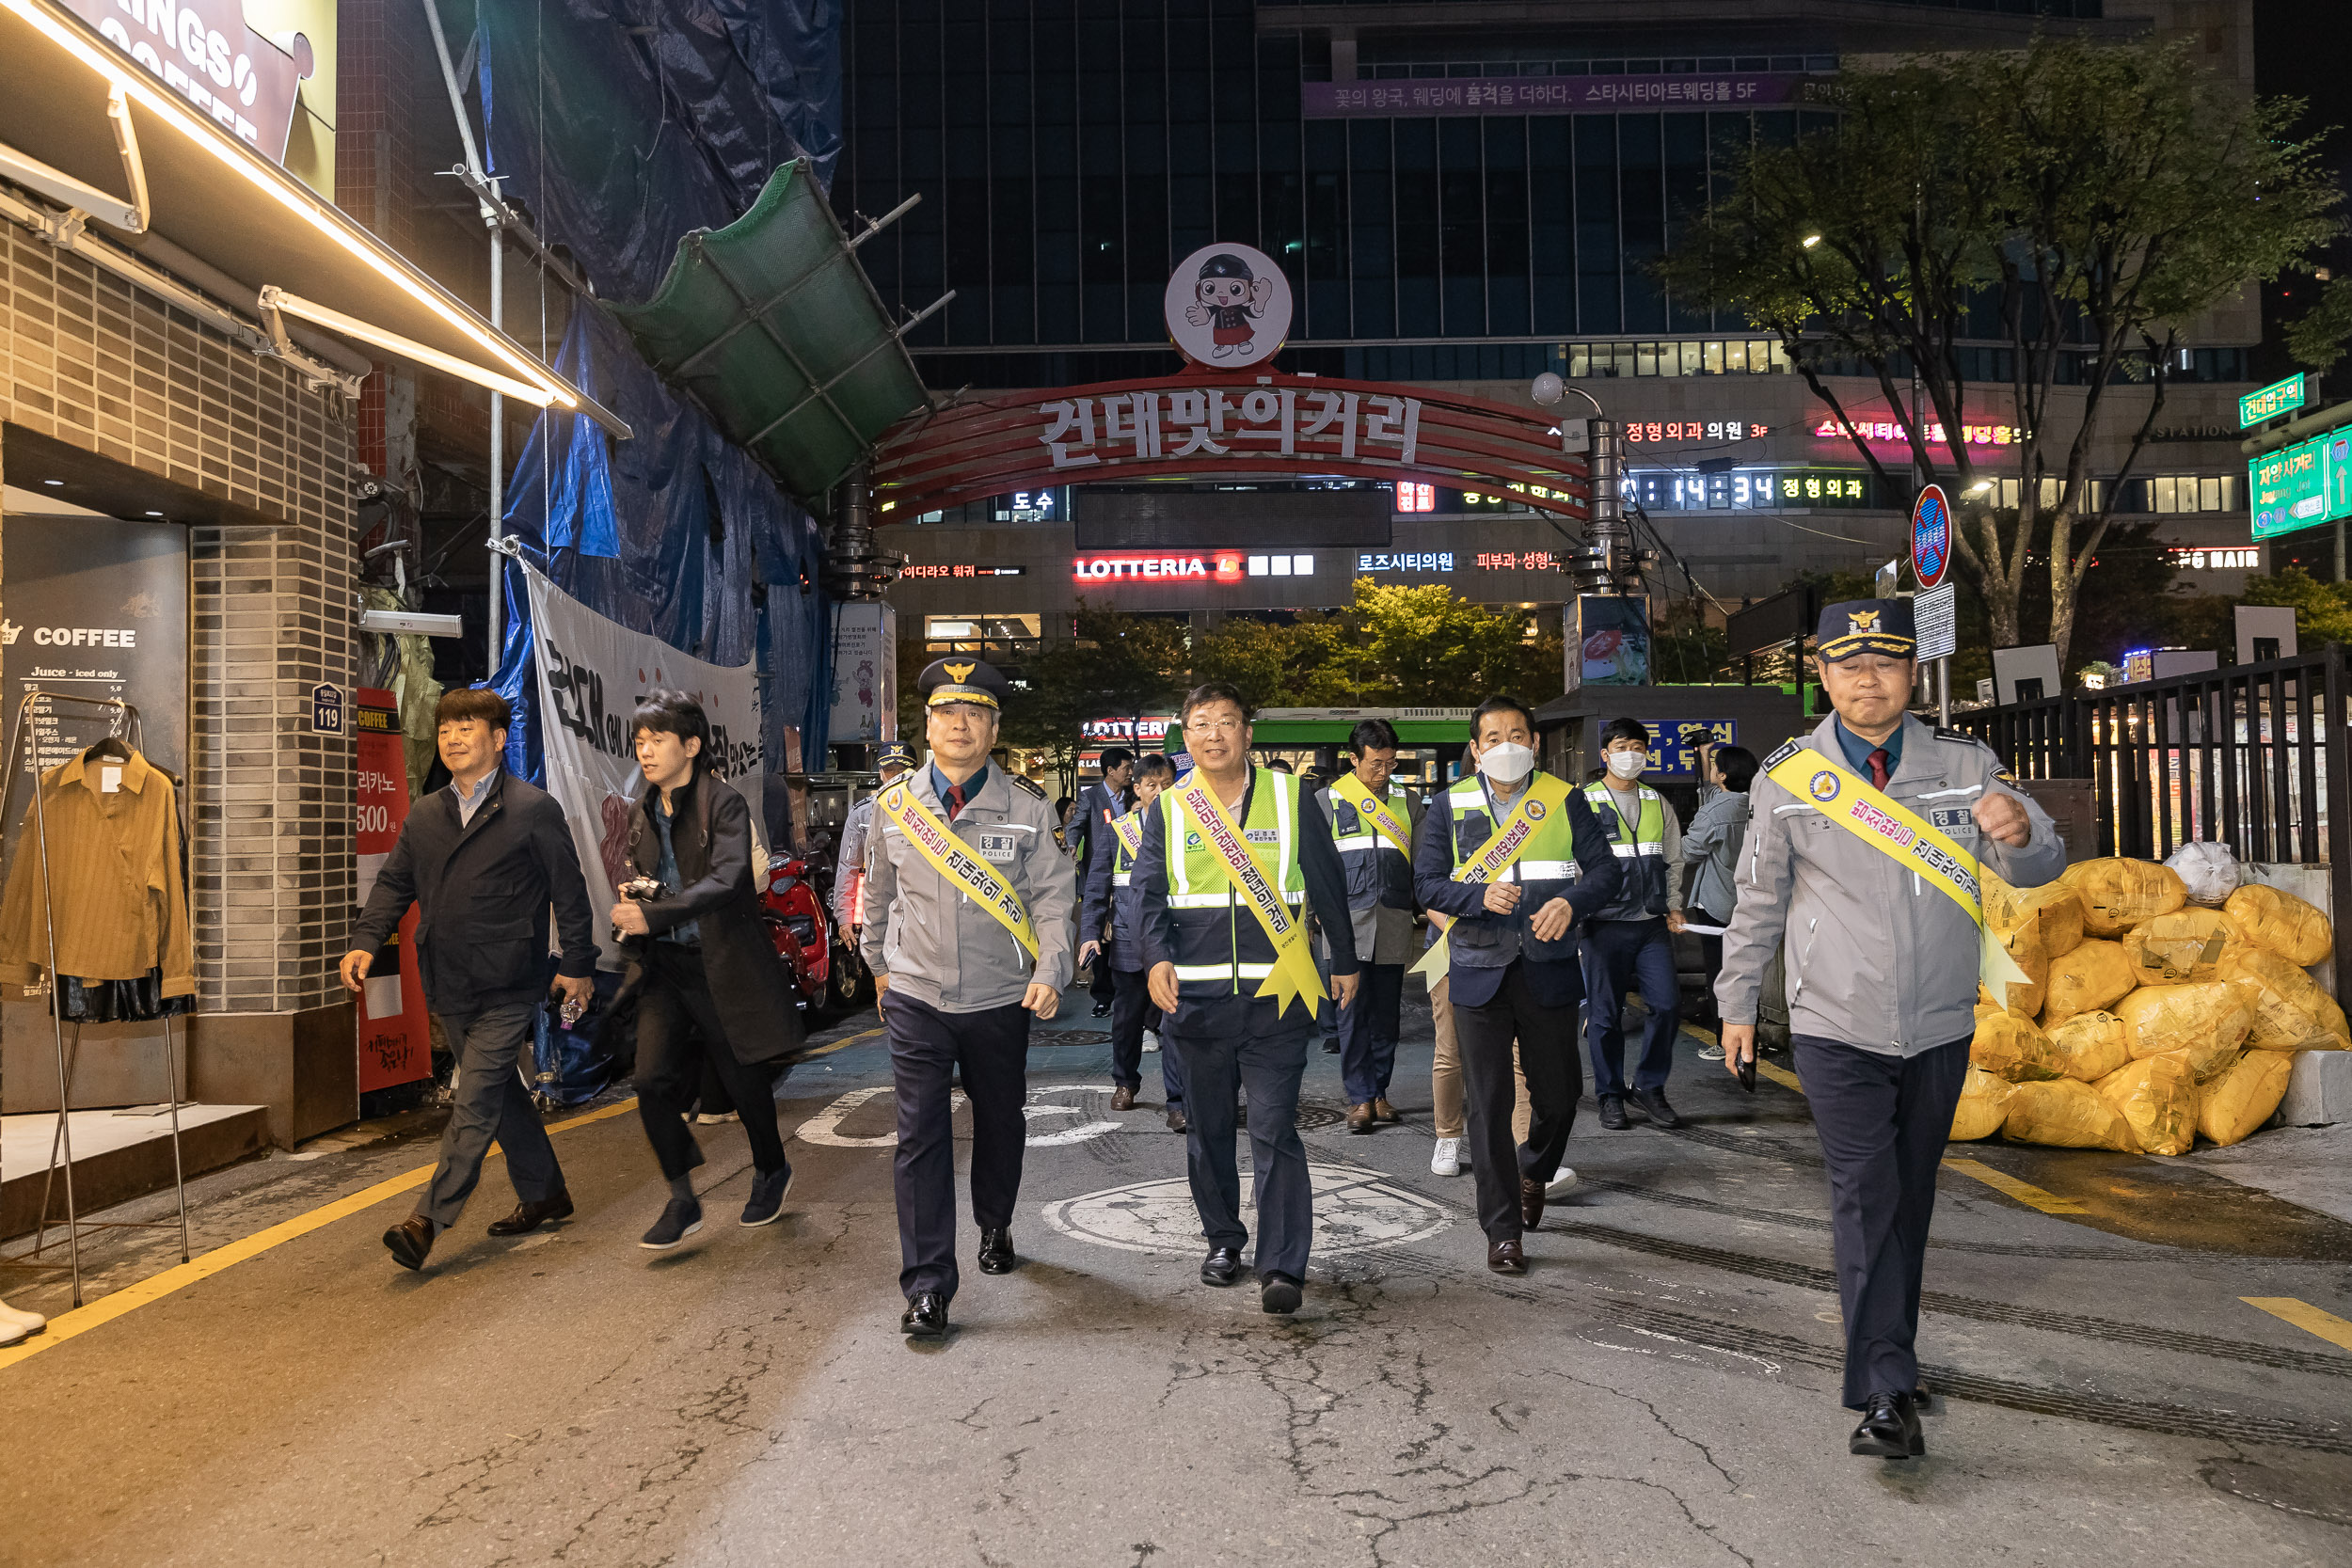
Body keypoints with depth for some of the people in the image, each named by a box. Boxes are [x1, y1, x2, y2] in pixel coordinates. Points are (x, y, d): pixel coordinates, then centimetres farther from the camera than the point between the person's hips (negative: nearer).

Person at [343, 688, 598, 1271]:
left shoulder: (535, 810, -5)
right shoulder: (424, 816, 13)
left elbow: (569, 890, -4)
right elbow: (394, 884, 12)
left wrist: (577, 965, -5)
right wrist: (365, 942, -5)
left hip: (506, 986, -7)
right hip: (448, 985, 7)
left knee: (475, 1103, -9)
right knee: (503, 1095, 16)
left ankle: (428, 1221, -9)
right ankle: (544, 1196, 29)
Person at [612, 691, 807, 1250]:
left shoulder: (725, 804, -11)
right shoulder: (642, 814, 11)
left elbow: (726, 880, -25)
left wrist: (653, 916, -31)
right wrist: (630, 897, 1)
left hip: (722, 968, -5)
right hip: (664, 970, 5)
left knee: (743, 1082, 7)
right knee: (653, 1081, -8)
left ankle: (771, 1170, 35)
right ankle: (682, 1201, 6)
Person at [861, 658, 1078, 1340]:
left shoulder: (1027, 811, -4)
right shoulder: (893, 805, 0)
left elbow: (1054, 898, -5)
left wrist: (1050, 972, -19)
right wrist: (879, 965, 21)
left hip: (1001, 1001, 0)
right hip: (916, 1000, 0)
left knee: (1000, 1124, 16)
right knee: (921, 1137, -5)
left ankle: (996, 1227, 43)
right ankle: (927, 1288, 1)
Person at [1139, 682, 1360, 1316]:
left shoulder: (1291, 798, 4)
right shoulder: (1168, 809, 7)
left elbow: (1328, 885, 10)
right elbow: (1149, 893, 2)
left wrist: (1345, 962, 12)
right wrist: (1158, 957, -16)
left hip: (1276, 995, -2)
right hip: (1195, 997, 2)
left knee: (1274, 1131, -6)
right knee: (1207, 1128, 12)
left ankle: (1282, 1267, -3)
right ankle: (1223, 1239, 29)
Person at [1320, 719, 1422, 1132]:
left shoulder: (1407, 801, 12)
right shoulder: (1327, 800, 5)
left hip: (1394, 924, 2)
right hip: (1348, 923, -2)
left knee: (1386, 1013, 7)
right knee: (1352, 1013, -3)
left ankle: (1379, 1091, 18)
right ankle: (1360, 1098, 3)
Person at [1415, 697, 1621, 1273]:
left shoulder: (1565, 801, 4)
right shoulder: (1450, 807, 4)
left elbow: (1606, 870, 1)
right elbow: (1426, 882, 0)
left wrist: (1571, 902, -20)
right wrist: (1481, 895, -18)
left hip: (1548, 971, 1)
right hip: (1478, 972, -1)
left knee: (1559, 1093, 10)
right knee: (1489, 1106, 1)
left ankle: (1536, 1172, 42)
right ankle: (1504, 1231, 11)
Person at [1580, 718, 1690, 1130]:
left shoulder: (1659, 805, 15)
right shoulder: (1585, 802, 2)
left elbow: (1673, 861, 20)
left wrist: (1673, 906, 8)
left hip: (1652, 925, 3)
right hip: (1605, 924, -3)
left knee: (1667, 1003, -4)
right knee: (1605, 1013, 1)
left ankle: (1650, 1086, 13)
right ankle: (1610, 1096, 15)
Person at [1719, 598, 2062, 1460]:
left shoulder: (1964, 764, 0)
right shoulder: (1788, 777, -2)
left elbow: (2040, 869, -1)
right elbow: (1759, 899, 6)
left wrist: (2020, 831, -25)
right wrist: (1738, 1002, 8)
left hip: (1940, 1027, 2)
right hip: (1836, 1031, -2)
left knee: (1911, 1197, 14)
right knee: (1864, 1198, -8)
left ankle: (1888, 1352, 31)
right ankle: (1888, 1392, -7)